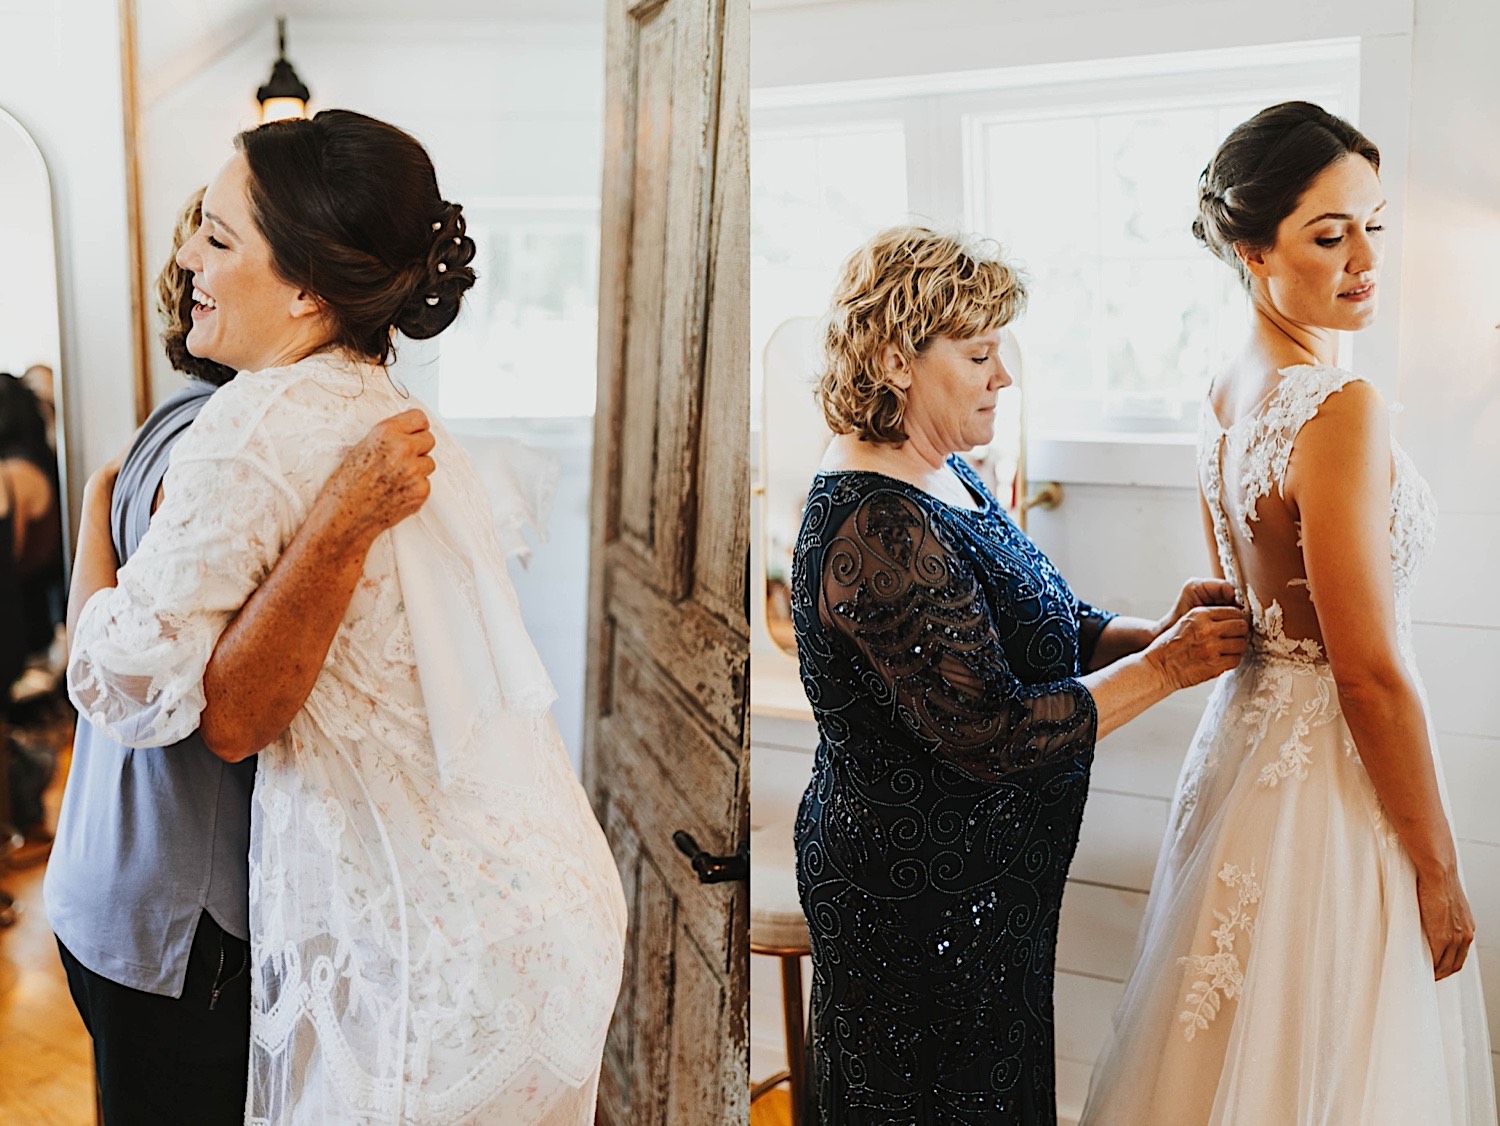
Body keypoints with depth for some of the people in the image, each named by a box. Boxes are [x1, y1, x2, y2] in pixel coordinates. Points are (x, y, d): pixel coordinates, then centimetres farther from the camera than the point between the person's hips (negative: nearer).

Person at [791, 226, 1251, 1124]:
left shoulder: (945, 476, 6)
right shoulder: (875, 529, -26)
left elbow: (1045, 619, 10)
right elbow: (991, 735, -28)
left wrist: (1155, 632, -9)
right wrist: (1163, 667, -20)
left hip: (992, 877, 10)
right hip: (917, 901, -10)